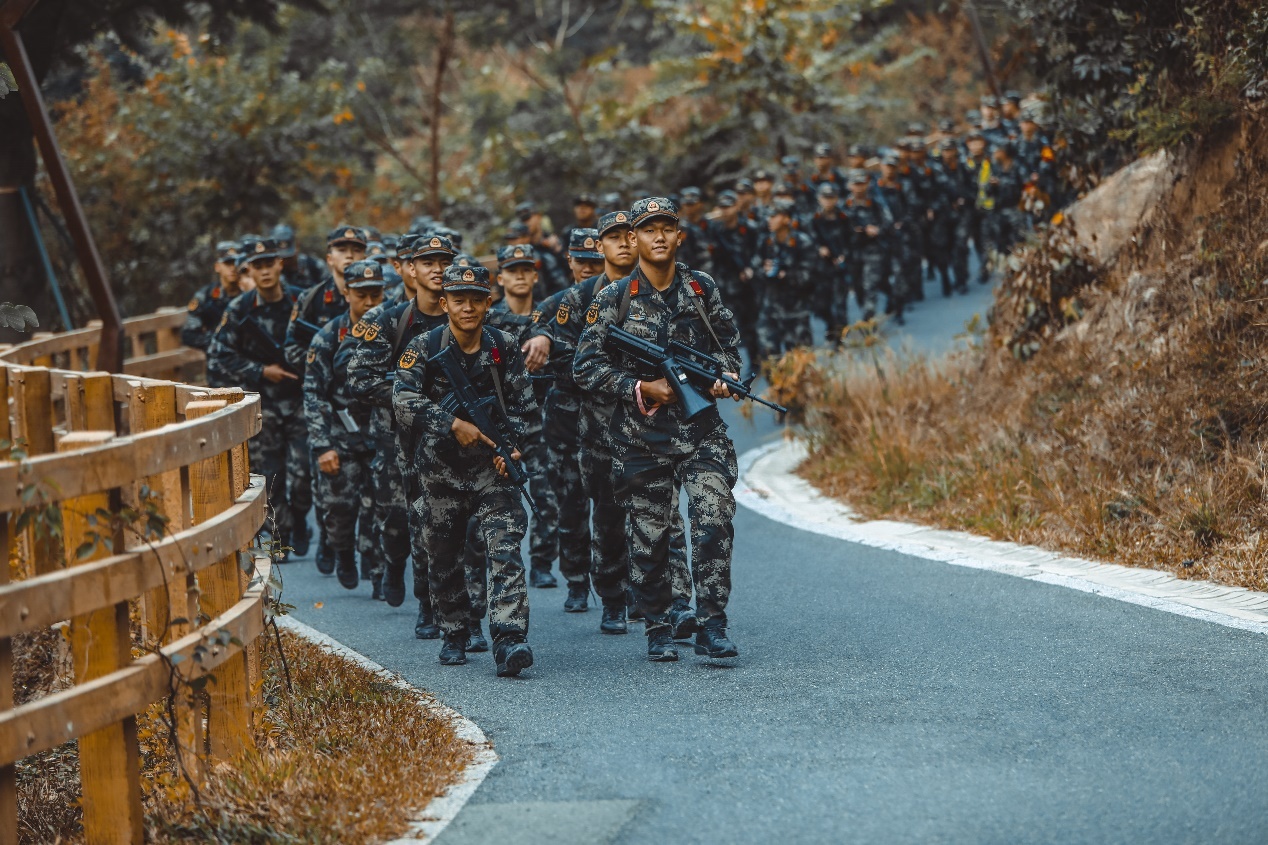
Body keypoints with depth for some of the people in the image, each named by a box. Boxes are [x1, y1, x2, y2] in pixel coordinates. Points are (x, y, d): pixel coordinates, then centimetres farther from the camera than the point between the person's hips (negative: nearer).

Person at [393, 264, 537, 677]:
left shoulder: (504, 348, 2)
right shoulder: (424, 349, -5)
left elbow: (526, 408, 6)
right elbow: (404, 402, -18)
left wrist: (515, 447, -10)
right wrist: (454, 424, -26)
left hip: (493, 469, 0)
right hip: (440, 469, 0)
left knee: (505, 550, -16)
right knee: (443, 557, 10)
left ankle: (509, 640, -24)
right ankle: (454, 635, 30)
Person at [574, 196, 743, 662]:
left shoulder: (702, 289, 6)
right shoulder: (615, 299, -3)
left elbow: (728, 340, 19)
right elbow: (586, 366, -4)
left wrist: (724, 373, -3)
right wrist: (641, 389, -13)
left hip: (701, 429, 1)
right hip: (641, 435, -1)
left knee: (715, 519, -14)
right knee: (649, 534, 5)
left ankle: (710, 626, -9)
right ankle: (657, 630, 20)